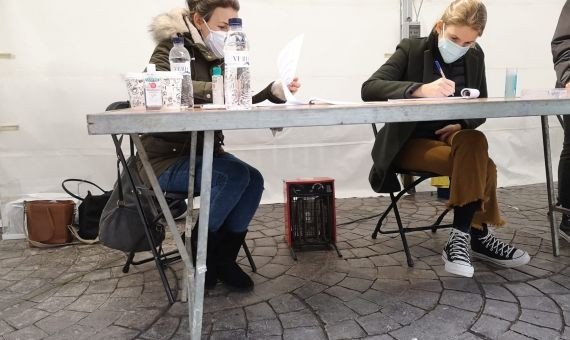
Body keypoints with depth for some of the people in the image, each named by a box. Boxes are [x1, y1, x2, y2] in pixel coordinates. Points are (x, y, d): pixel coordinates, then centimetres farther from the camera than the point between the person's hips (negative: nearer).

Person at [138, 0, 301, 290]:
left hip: (204, 151, 7)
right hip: (167, 157, -6)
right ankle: (201, 248, -4)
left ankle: (223, 258, -1)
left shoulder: (218, 57, 10)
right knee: (235, 175, -27)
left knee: (254, 179, -17)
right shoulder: (172, 48, -10)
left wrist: (274, 91, -15)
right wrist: (215, 89, -44)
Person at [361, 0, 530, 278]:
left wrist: (463, 125, -11)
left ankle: (461, 240, -21)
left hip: (453, 137, 5)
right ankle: (477, 236, -11)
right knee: (480, 166, -27)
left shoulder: (475, 56, 7)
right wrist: (420, 89, -38)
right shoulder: (411, 49, -7)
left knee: (474, 141, -30)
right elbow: (369, 88, -21)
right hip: (411, 142, -4)